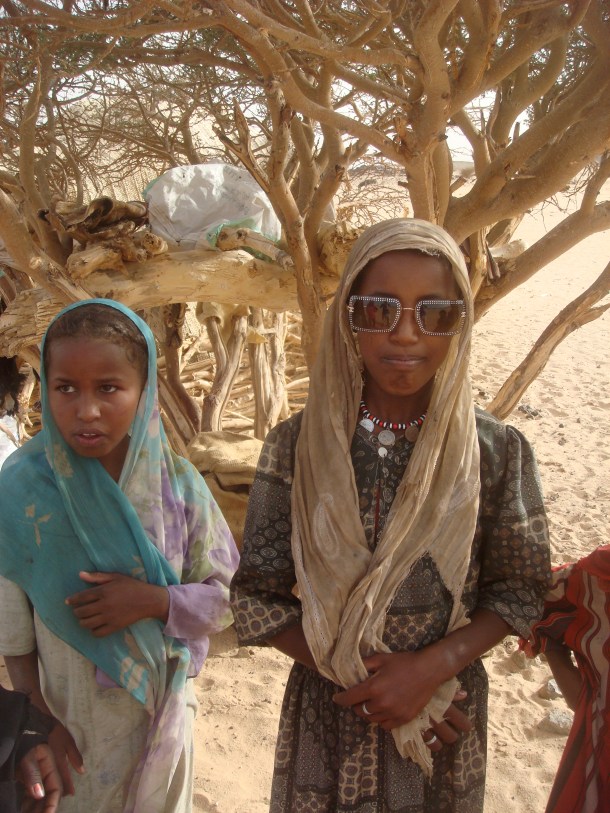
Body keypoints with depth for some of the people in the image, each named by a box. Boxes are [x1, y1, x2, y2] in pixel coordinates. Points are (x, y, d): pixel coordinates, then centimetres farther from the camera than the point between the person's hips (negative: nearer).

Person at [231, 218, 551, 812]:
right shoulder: (297, 445, -13)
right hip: (327, 713, 0)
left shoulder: (498, 452, -12)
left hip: (446, 713, 1)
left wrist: (432, 666, -17)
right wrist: (357, 680, -15)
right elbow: (256, 599, -9)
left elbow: (519, 589, -3)